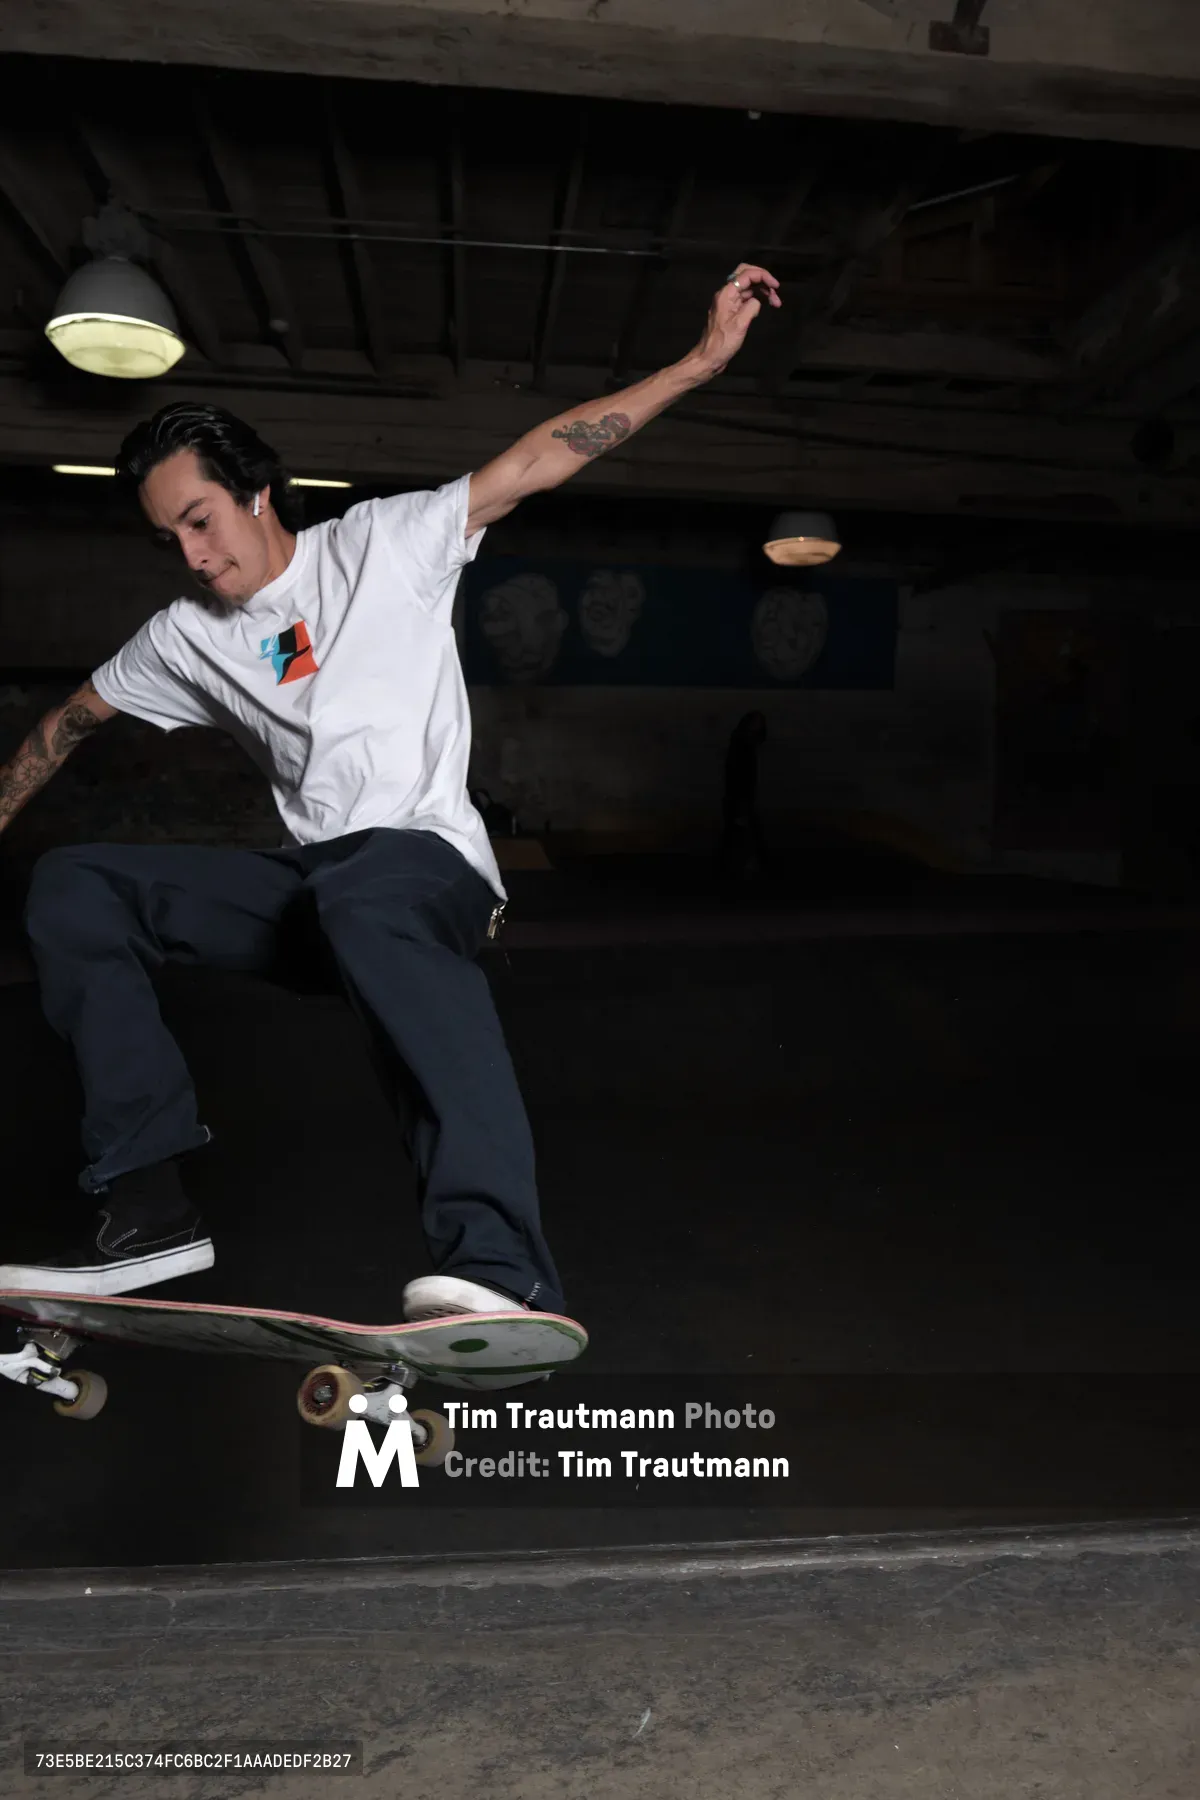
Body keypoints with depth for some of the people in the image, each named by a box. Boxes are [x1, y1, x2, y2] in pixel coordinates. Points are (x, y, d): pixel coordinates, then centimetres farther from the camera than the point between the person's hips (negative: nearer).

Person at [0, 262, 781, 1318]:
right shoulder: (186, 638, 17)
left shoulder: (384, 543, 5)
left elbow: (537, 461, 0)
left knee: (366, 893, -42)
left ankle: (501, 1270, -55)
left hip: (428, 862, -5)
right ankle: (149, 1202, -18)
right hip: (307, 886, 6)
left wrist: (705, 357, -3)